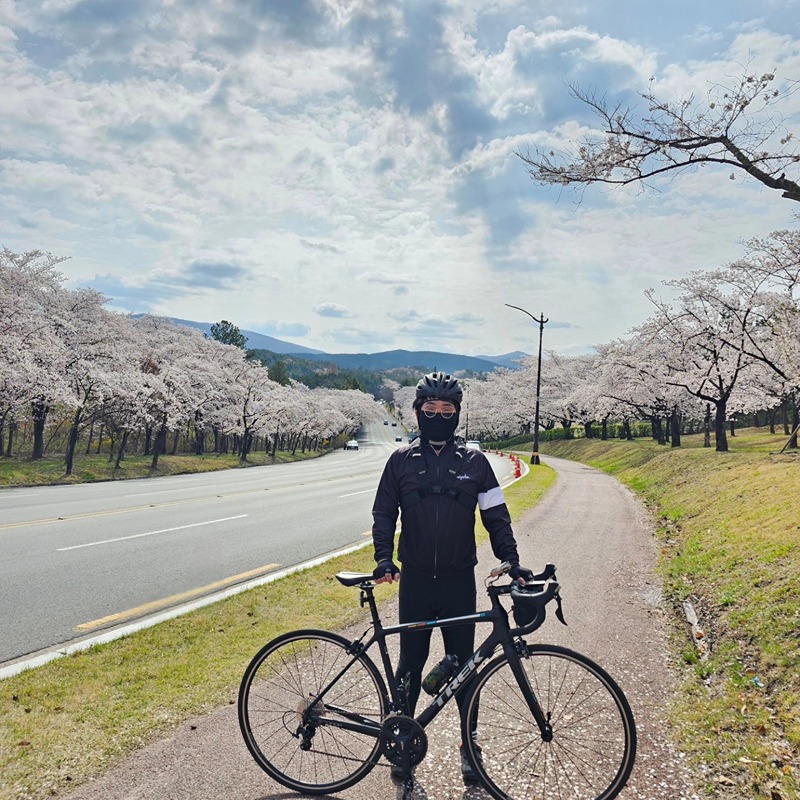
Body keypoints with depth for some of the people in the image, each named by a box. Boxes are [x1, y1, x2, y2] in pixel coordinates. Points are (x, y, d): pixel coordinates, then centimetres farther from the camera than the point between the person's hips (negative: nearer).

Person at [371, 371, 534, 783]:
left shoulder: (474, 462, 2)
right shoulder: (401, 460, 2)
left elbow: (496, 516, 4)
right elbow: (383, 513, 5)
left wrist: (512, 562, -5)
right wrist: (384, 558, -8)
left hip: (459, 581, 0)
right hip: (415, 580, 0)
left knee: (463, 664, 10)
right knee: (410, 663, 11)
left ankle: (469, 745, 27)